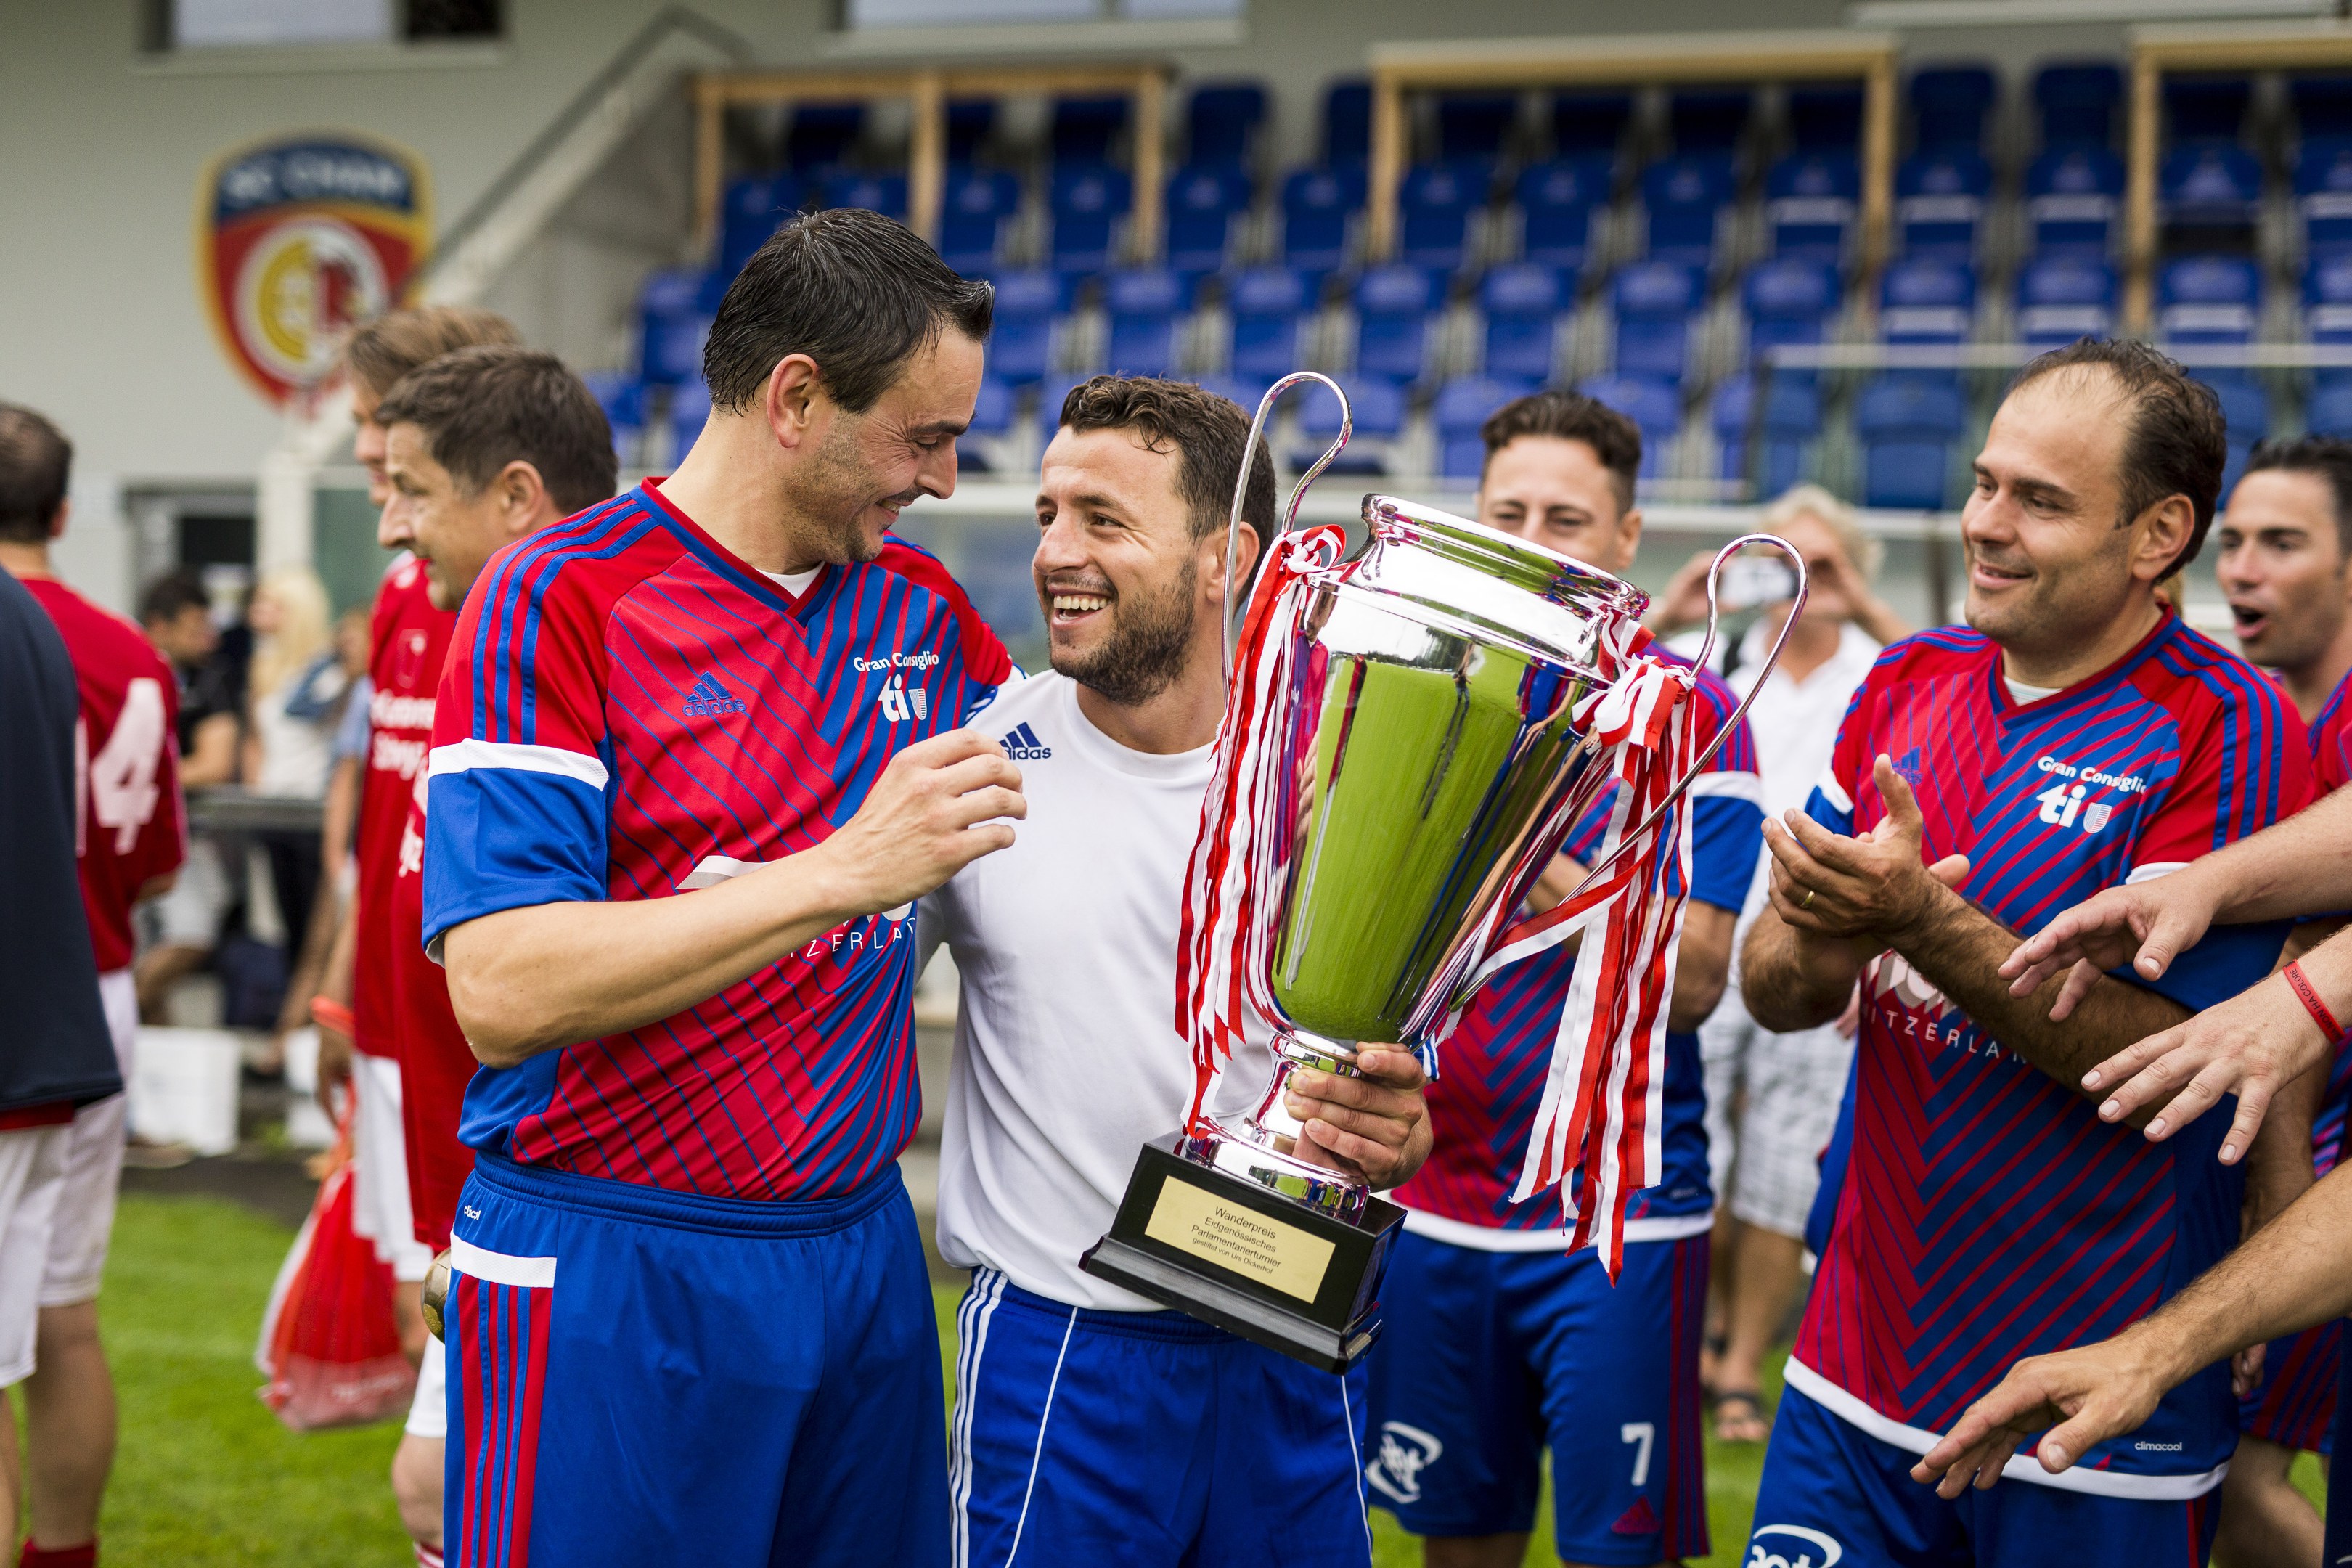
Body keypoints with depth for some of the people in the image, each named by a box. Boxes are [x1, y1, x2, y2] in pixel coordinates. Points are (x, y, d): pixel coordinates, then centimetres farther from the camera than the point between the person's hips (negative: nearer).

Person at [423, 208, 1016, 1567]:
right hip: (610, 1275, -6)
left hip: (863, 1243, 6)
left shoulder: (921, 604, 9)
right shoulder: (560, 600, -11)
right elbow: (501, 991, -20)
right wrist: (843, 872, -24)